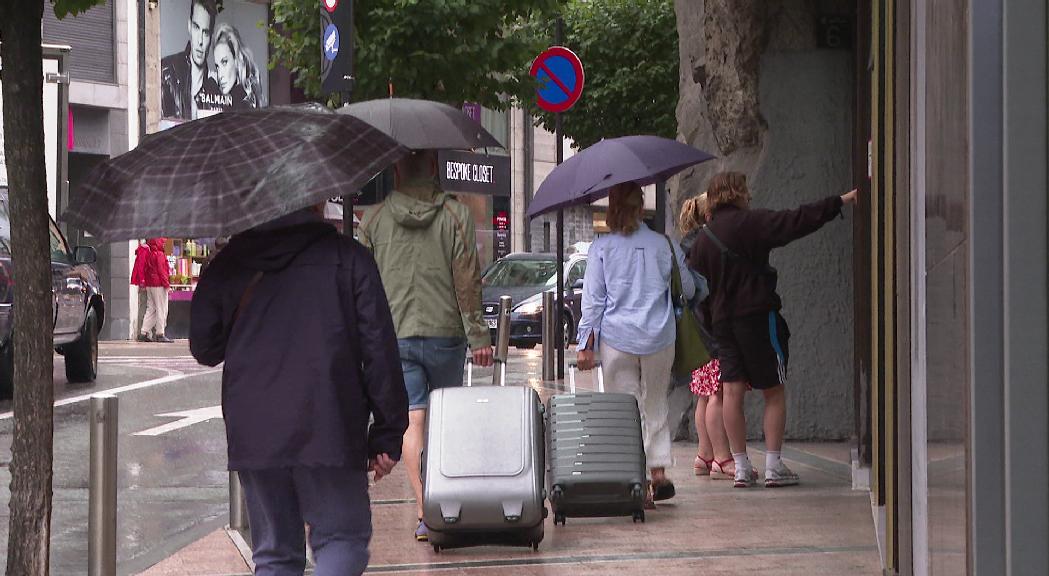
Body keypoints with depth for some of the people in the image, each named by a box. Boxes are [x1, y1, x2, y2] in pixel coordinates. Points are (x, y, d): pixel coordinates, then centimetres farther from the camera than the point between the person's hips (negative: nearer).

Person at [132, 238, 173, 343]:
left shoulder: (149, 253, 12)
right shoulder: (159, 254, -12)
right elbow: (162, 271, -16)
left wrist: (142, 282, 19)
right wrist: (167, 284, -12)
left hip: (149, 285, 8)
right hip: (159, 285, -8)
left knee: (151, 309, 12)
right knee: (162, 310, -3)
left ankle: (143, 333, 8)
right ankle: (160, 334, -4)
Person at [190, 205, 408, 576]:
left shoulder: (231, 261, 10)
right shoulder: (348, 257, 2)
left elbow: (205, 348, 15)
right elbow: (379, 351, -2)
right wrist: (387, 435, 2)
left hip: (252, 432, 3)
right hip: (328, 431, -3)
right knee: (344, 538, 6)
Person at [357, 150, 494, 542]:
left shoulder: (373, 220, 2)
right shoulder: (455, 216, -2)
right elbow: (468, 281, -6)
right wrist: (478, 337, -5)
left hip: (394, 336, 0)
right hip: (445, 333, 0)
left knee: (411, 421, -2)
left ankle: (424, 511, -12)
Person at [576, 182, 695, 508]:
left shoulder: (601, 248, -3)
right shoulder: (664, 245, 2)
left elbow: (592, 299, -3)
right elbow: (688, 290, 12)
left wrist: (586, 345, 1)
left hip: (616, 340, -2)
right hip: (659, 340, 2)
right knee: (656, 406, 18)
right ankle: (659, 472, 14)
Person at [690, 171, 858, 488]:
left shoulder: (702, 239, 10)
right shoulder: (750, 222, -8)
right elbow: (797, 221, -15)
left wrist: (708, 325, 20)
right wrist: (841, 201, -11)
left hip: (722, 322, 5)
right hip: (758, 317, -5)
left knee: (732, 391, 3)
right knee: (774, 391, 2)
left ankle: (741, 466, 2)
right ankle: (773, 465, -2)